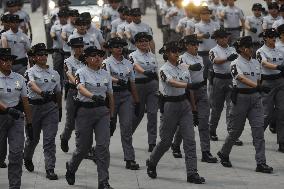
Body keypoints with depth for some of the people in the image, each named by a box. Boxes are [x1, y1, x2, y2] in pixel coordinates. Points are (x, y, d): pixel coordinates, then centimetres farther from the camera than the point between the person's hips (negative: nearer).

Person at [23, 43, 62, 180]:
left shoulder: (54, 73, 11)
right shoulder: (30, 72, -3)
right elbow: (32, 84, -24)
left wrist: (60, 109, 20)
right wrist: (42, 92, -43)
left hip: (51, 107, 2)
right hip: (34, 106, -2)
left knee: (50, 139, -6)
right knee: (33, 137, 14)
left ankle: (50, 170, -7)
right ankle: (27, 158, 44)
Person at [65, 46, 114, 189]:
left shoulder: (106, 74, 10)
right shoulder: (81, 73, -5)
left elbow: (110, 96, 15)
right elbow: (81, 88, -24)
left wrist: (111, 116, 14)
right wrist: (93, 96, -43)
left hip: (102, 111, 3)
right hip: (84, 110, -3)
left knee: (103, 146, -7)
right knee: (83, 145, 6)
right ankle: (71, 167, 38)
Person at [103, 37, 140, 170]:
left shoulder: (128, 63, 11)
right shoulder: (107, 62, -4)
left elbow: (132, 83, 15)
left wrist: (137, 101, 15)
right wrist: (118, 80, -42)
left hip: (126, 96, 3)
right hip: (111, 95, -3)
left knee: (127, 126, -6)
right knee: (110, 125, 5)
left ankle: (130, 159, -8)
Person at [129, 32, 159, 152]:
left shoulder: (152, 56, 11)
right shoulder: (133, 56, -4)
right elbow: (136, 66, -25)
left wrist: (158, 88, 15)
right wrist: (145, 72, -44)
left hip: (153, 85, 4)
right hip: (139, 85, -4)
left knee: (153, 113, -5)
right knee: (139, 112, 5)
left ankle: (152, 143, -4)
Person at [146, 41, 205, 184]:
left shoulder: (183, 69, 7)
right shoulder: (164, 70, -10)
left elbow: (189, 90, 13)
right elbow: (173, 83, -30)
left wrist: (194, 107, 12)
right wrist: (189, 85, -46)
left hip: (184, 104, 5)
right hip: (170, 106, -5)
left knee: (190, 140, -5)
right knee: (166, 140, 6)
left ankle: (192, 173, -6)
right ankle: (151, 163, 33)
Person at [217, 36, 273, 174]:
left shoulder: (256, 63, 9)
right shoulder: (236, 64, -10)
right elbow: (242, 79, -26)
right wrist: (258, 87, -39)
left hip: (255, 97, 5)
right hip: (240, 97, -5)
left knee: (258, 129, -6)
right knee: (235, 130, 5)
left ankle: (261, 163, -9)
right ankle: (224, 154, 30)